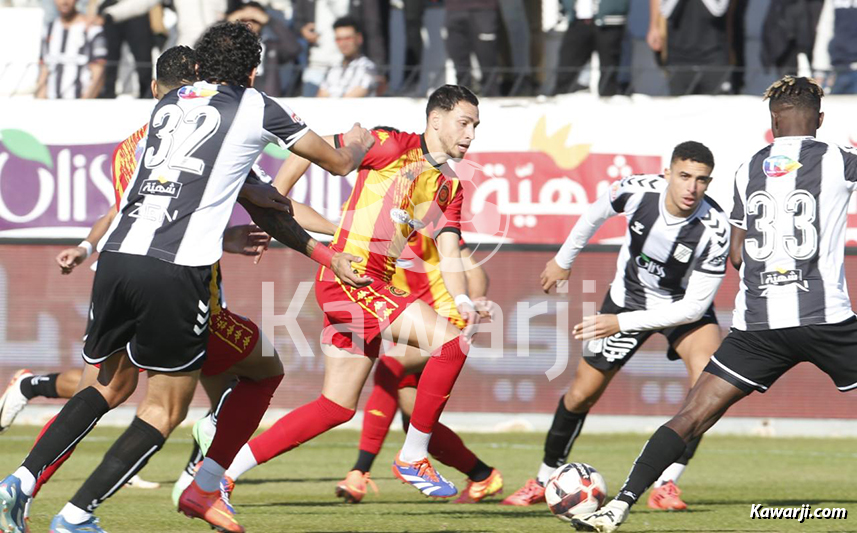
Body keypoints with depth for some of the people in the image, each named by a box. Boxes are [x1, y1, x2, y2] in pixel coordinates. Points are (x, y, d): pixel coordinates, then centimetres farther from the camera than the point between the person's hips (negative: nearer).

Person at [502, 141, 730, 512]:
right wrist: (564, 260, 12)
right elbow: (597, 213, -1)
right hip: (628, 297, 2)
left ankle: (666, 485, -18)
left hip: (683, 306, -2)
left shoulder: (714, 228, -32)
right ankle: (545, 480, 28)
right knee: (582, 393, 5)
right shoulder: (638, 190, -26)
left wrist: (622, 323, -29)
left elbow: (695, 305, -27)